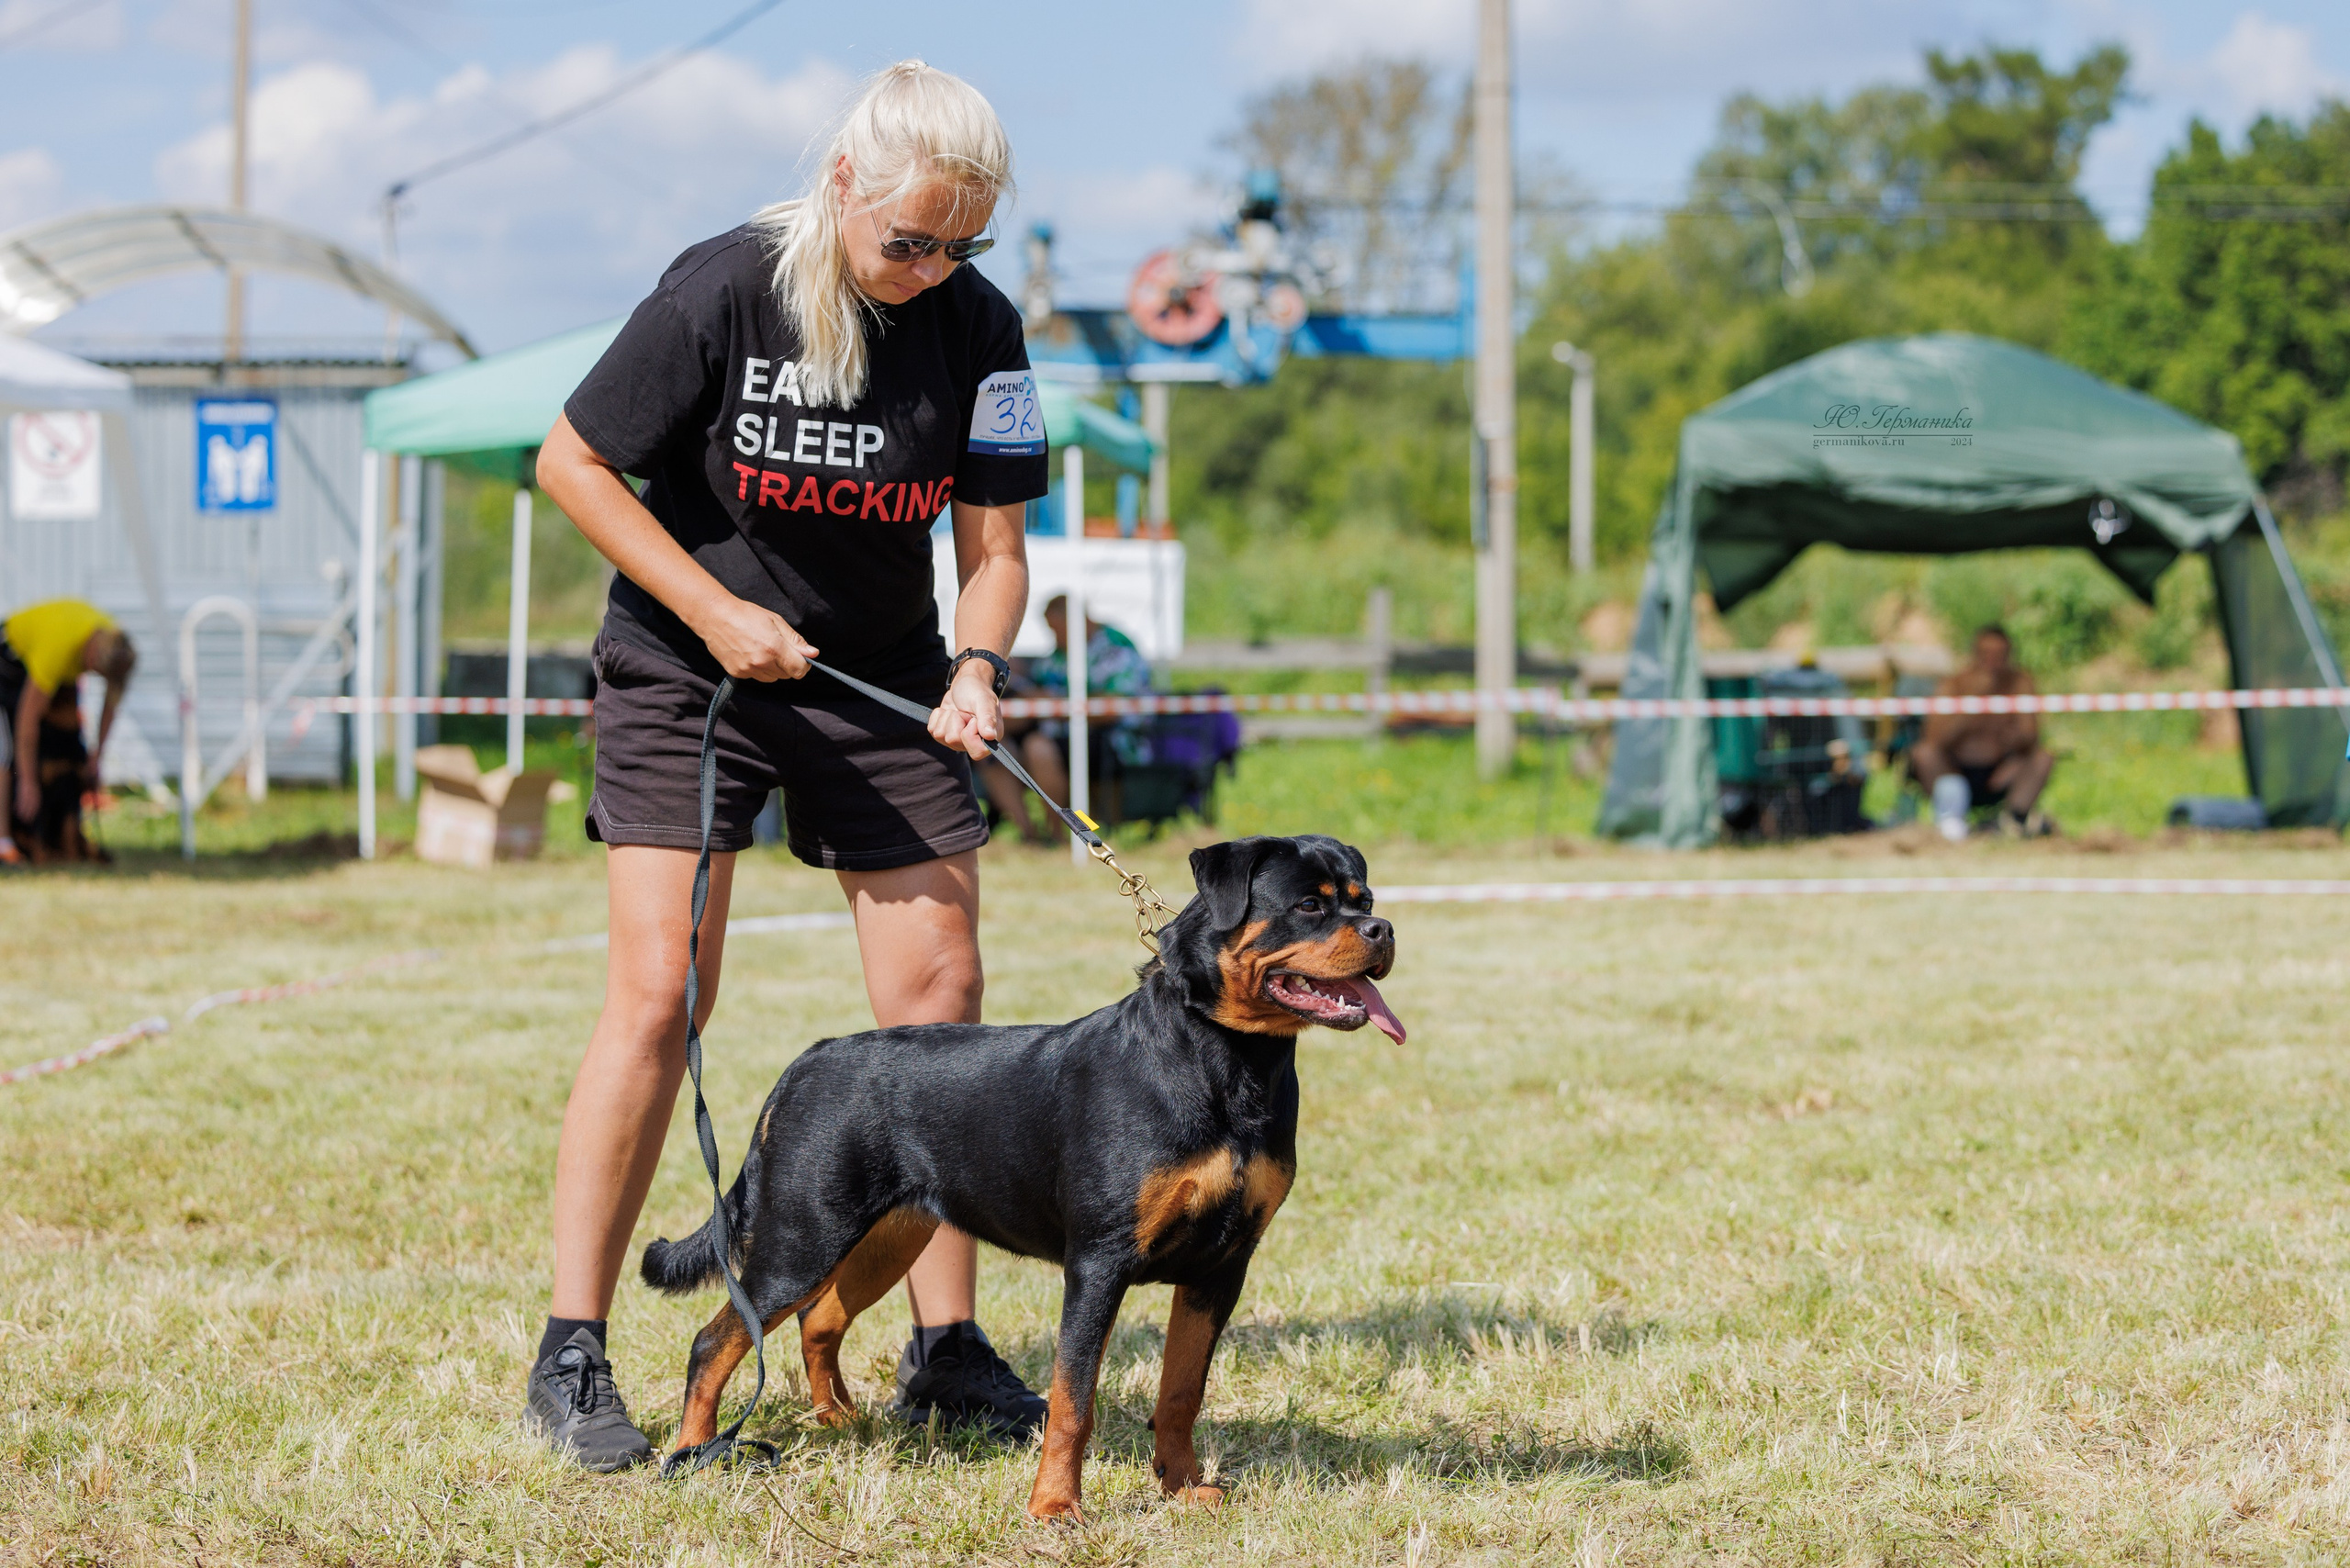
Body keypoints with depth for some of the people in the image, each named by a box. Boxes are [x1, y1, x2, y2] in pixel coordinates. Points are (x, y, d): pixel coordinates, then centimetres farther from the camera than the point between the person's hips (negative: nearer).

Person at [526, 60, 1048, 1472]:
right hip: (689, 677, -4)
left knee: (940, 993, -2)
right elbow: (574, 463, -10)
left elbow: (994, 544, -2)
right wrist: (715, 613, -17)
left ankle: (947, 1351, 8)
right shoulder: (723, 291, -18)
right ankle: (573, 1357, -5)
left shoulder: (977, 325, -8)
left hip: (883, 686, 4)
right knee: (661, 996, -12)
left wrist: (978, 667, -21)